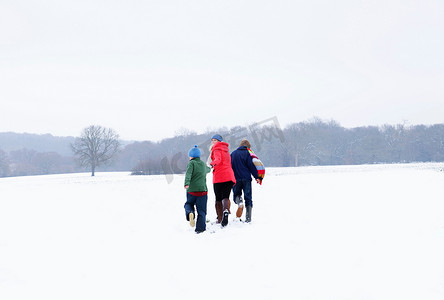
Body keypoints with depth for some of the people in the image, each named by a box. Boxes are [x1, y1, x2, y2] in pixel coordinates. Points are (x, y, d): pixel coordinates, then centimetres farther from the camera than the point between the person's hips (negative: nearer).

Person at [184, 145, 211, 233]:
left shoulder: (191, 163, -1)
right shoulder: (203, 164, 14)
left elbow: (188, 173, -19)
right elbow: (208, 170, 37)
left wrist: (186, 183, -33)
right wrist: (209, 168, 61)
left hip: (191, 190, -3)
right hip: (203, 190, 3)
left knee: (188, 204, 19)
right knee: (201, 211, 6)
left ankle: (190, 213, -13)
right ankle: (200, 228, -3)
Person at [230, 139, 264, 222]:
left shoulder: (233, 154, 11)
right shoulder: (248, 153, 0)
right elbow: (252, 165, -8)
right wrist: (258, 177, -4)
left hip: (235, 179, 2)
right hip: (246, 178, -2)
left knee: (236, 194, 18)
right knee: (248, 198, 5)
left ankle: (239, 202, -17)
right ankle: (248, 218, -3)